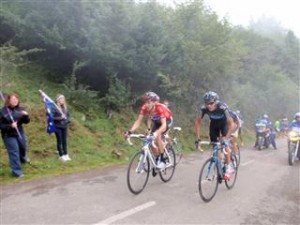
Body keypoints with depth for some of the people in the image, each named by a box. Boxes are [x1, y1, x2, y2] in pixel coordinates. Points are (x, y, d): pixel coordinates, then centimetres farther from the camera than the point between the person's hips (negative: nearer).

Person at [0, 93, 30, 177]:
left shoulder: (20, 109, -2)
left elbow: (26, 121, -2)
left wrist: (26, 116, -23)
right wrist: (10, 126, -29)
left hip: (20, 133, 5)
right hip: (9, 136, -5)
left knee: (23, 148, 24)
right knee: (14, 152, -4)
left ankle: (23, 158, 59)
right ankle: (17, 172, 7)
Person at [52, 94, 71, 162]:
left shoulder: (65, 108, 9)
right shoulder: (54, 108, -8)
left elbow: (68, 115, 18)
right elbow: (52, 117, -11)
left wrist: (68, 120, -1)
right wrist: (60, 118, -19)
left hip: (64, 127, 5)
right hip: (58, 127, -5)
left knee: (65, 141, 8)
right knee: (59, 141, 2)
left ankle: (66, 155, 17)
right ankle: (61, 156, 10)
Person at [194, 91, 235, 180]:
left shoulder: (222, 107, -38)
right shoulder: (204, 108, -29)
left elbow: (231, 123, -37)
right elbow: (198, 121, -21)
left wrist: (226, 138, -44)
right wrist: (198, 137, -27)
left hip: (224, 123, -3)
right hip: (214, 123, 3)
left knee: (225, 143, -19)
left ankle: (229, 167, -7)